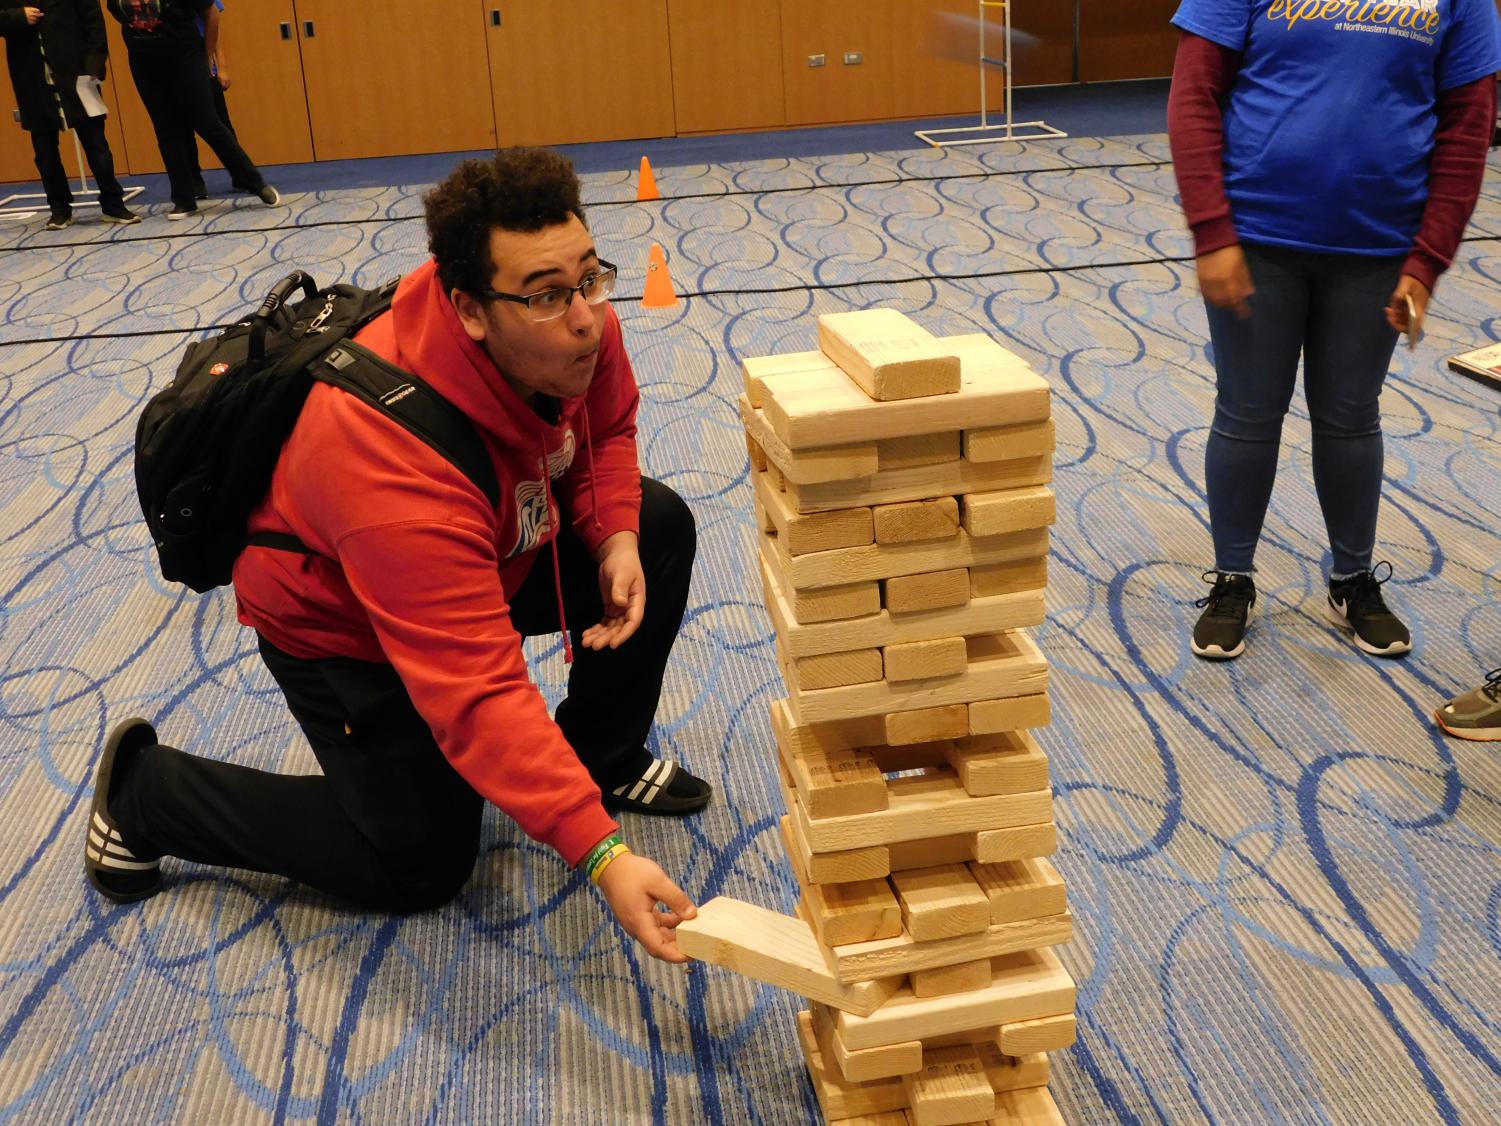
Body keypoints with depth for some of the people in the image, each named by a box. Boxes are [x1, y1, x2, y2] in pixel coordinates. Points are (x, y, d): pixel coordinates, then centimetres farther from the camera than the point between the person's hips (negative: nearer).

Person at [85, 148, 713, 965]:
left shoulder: (574, 325, -23)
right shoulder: (395, 467, -44)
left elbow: (606, 430, 1)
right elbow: (478, 698, -45)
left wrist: (615, 538, -19)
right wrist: (601, 853, -50)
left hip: (493, 553, 7)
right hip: (335, 619, -7)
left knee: (660, 527, -8)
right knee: (421, 866, -4)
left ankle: (602, 753, 13)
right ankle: (142, 791, 13)